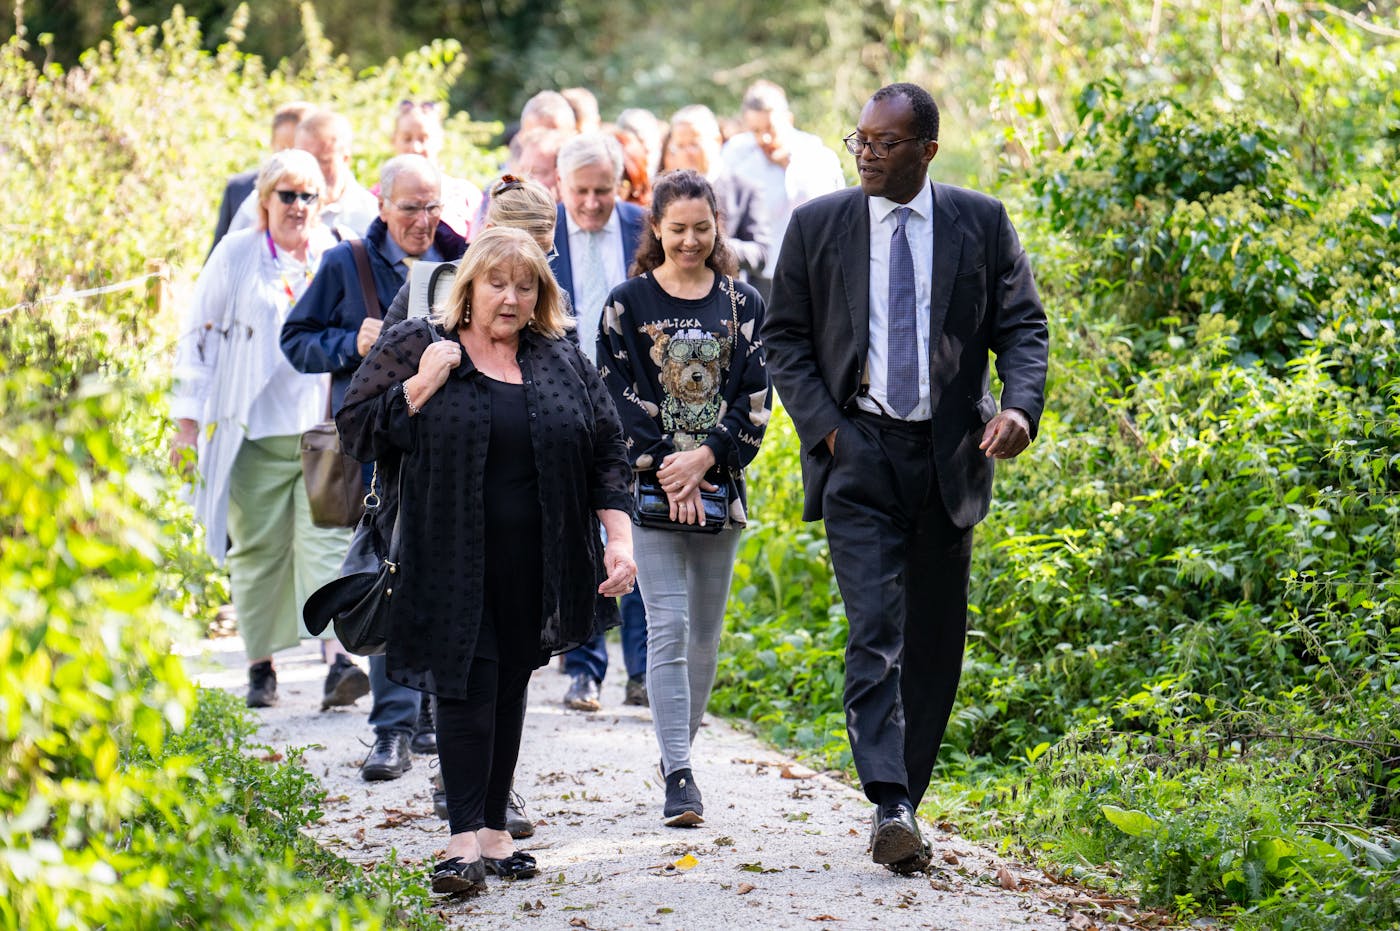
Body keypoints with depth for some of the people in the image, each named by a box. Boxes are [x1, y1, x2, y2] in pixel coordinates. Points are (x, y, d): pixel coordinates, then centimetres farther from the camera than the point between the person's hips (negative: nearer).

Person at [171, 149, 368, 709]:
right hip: (254, 432, 0)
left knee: (327, 538, -12)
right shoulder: (236, 256, 4)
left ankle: (337, 661, -20)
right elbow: (198, 338, 7)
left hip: (326, 431, 0)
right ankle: (261, 667, 16)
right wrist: (188, 422, 3)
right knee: (258, 547, 5)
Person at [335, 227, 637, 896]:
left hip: (533, 565, 3)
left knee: (510, 685, 9)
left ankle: (495, 830, 17)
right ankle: (465, 840, -14)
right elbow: (358, 427, -1)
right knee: (467, 683, -12)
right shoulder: (414, 347, 3)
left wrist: (620, 537, 1)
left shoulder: (564, 362, 11)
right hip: (451, 560, -3)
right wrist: (423, 385, -13)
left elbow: (606, 452, 11)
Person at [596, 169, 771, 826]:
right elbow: (617, 396, -3)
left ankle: (681, 750, 25)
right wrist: (664, 467, -12)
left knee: (705, 633, 9)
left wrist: (705, 457, -12)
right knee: (668, 626, -11)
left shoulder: (742, 305, 7)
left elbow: (755, 399, 3)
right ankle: (678, 776, -14)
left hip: (718, 489, 3)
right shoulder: (628, 303, 2)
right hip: (651, 487, -3)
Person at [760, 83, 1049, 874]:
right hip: (858, 452, -2)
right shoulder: (817, 226, 4)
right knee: (875, 630, -14)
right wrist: (824, 425, -6)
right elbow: (785, 338, 7)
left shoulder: (982, 222, 4)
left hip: (950, 452, 2)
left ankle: (907, 795, 22)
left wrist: (1020, 405, -14)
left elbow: (1023, 326, 4)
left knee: (937, 642, 8)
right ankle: (891, 809, -21)